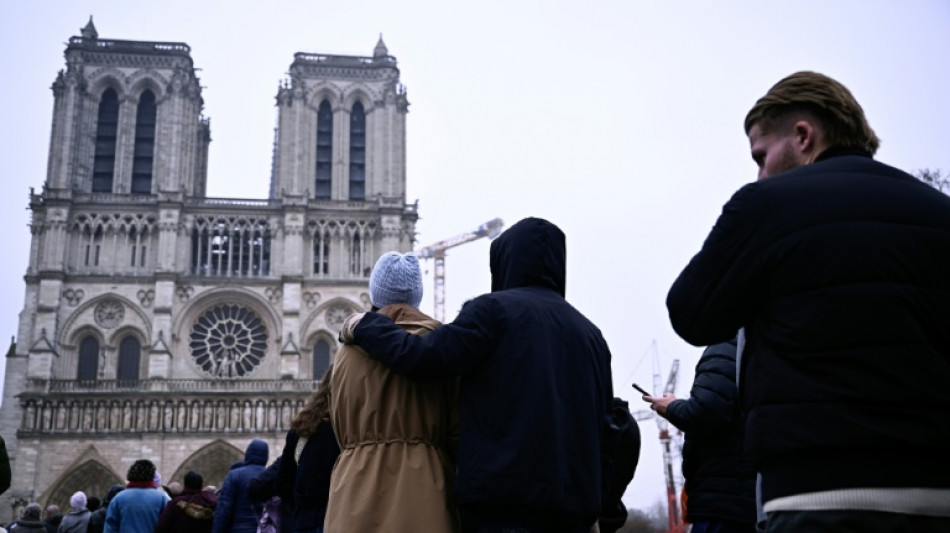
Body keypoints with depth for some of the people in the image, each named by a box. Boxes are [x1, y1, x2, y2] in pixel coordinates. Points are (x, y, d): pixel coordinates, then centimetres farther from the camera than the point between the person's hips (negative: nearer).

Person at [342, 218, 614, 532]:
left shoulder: (494, 309, -3)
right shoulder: (591, 334, 16)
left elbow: (423, 358, -9)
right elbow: (603, 422, 17)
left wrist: (365, 326, 7)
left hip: (502, 498, -6)